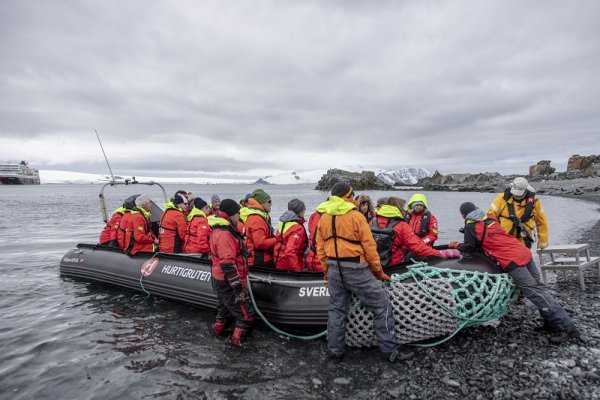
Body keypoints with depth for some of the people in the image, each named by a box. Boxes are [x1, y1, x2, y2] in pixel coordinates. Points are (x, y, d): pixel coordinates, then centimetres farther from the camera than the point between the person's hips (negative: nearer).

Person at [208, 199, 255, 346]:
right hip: (228, 283, -11)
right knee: (246, 315, -4)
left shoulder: (219, 230, 9)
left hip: (220, 280, 11)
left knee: (225, 306, 30)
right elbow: (228, 265, -29)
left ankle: (219, 329, 48)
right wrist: (238, 289, -28)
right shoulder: (224, 234, -24)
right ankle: (237, 342, 6)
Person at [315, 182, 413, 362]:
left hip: (334, 270, 6)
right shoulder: (356, 216, -10)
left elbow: (320, 248, 9)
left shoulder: (323, 219, 6)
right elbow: (369, 246, -9)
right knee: (381, 306, 7)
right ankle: (391, 349, 14)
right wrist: (378, 270, 1)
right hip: (356, 270, -6)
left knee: (336, 310, 18)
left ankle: (335, 351, 27)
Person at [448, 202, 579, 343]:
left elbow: (470, 248, 4)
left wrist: (458, 245, 20)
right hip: (524, 252, 8)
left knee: (535, 293, -7)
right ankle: (553, 322, 15)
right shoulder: (490, 217, 18)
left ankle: (566, 327, -8)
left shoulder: (471, 226, -3)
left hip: (512, 261, -8)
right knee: (538, 288, 12)